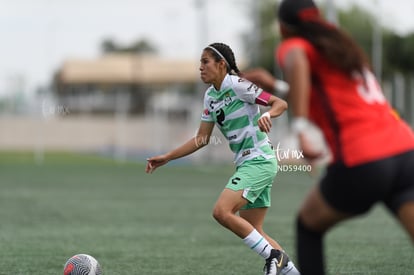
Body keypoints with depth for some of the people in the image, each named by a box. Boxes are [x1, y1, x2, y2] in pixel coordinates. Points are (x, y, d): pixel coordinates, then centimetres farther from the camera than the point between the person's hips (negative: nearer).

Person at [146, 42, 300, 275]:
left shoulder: (237, 85, -12)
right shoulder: (211, 96, 12)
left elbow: (281, 103, -14)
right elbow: (202, 139, 17)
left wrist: (268, 114, -36)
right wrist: (166, 158, 14)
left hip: (259, 161, -9)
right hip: (246, 163, 9)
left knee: (222, 212, -20)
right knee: (252, 231, 8)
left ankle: (273, 256, -12)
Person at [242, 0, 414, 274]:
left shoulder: (293, 46, 5)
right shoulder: (343, 48, 26)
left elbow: (296, 60, -21)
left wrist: (301, 130, -29)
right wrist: (274, 86, 43)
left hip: (361, 164, -5)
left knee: (309, 226, 23)